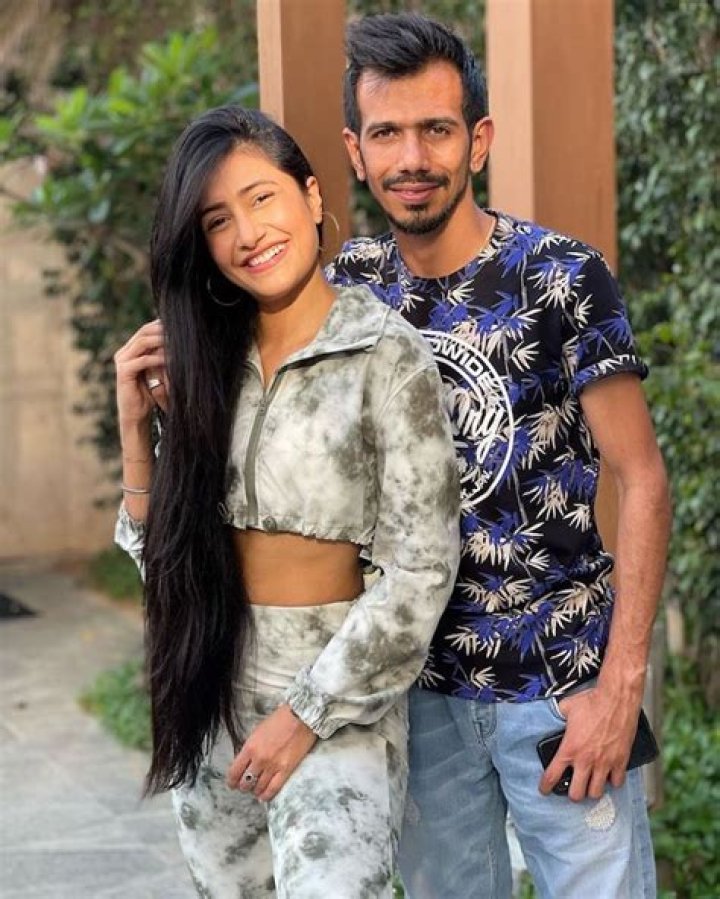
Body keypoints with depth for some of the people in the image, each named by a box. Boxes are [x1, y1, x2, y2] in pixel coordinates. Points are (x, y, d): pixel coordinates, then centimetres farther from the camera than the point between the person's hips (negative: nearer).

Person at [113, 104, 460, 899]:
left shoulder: (386, 354, -9)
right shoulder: (206, 360, 5)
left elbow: (420, 571, -12)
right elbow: (162, 549, 8)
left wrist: (306, 713, -12)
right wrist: (135, 423, -4)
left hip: (337, 700, -5)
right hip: (209, 700, 5)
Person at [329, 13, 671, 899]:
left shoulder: (559, 277, -11)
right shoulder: (352, 282, 2)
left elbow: (642, 481, -11)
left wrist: (620, 685, -15)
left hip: (561, 681, -4)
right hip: (421, 683, 4)